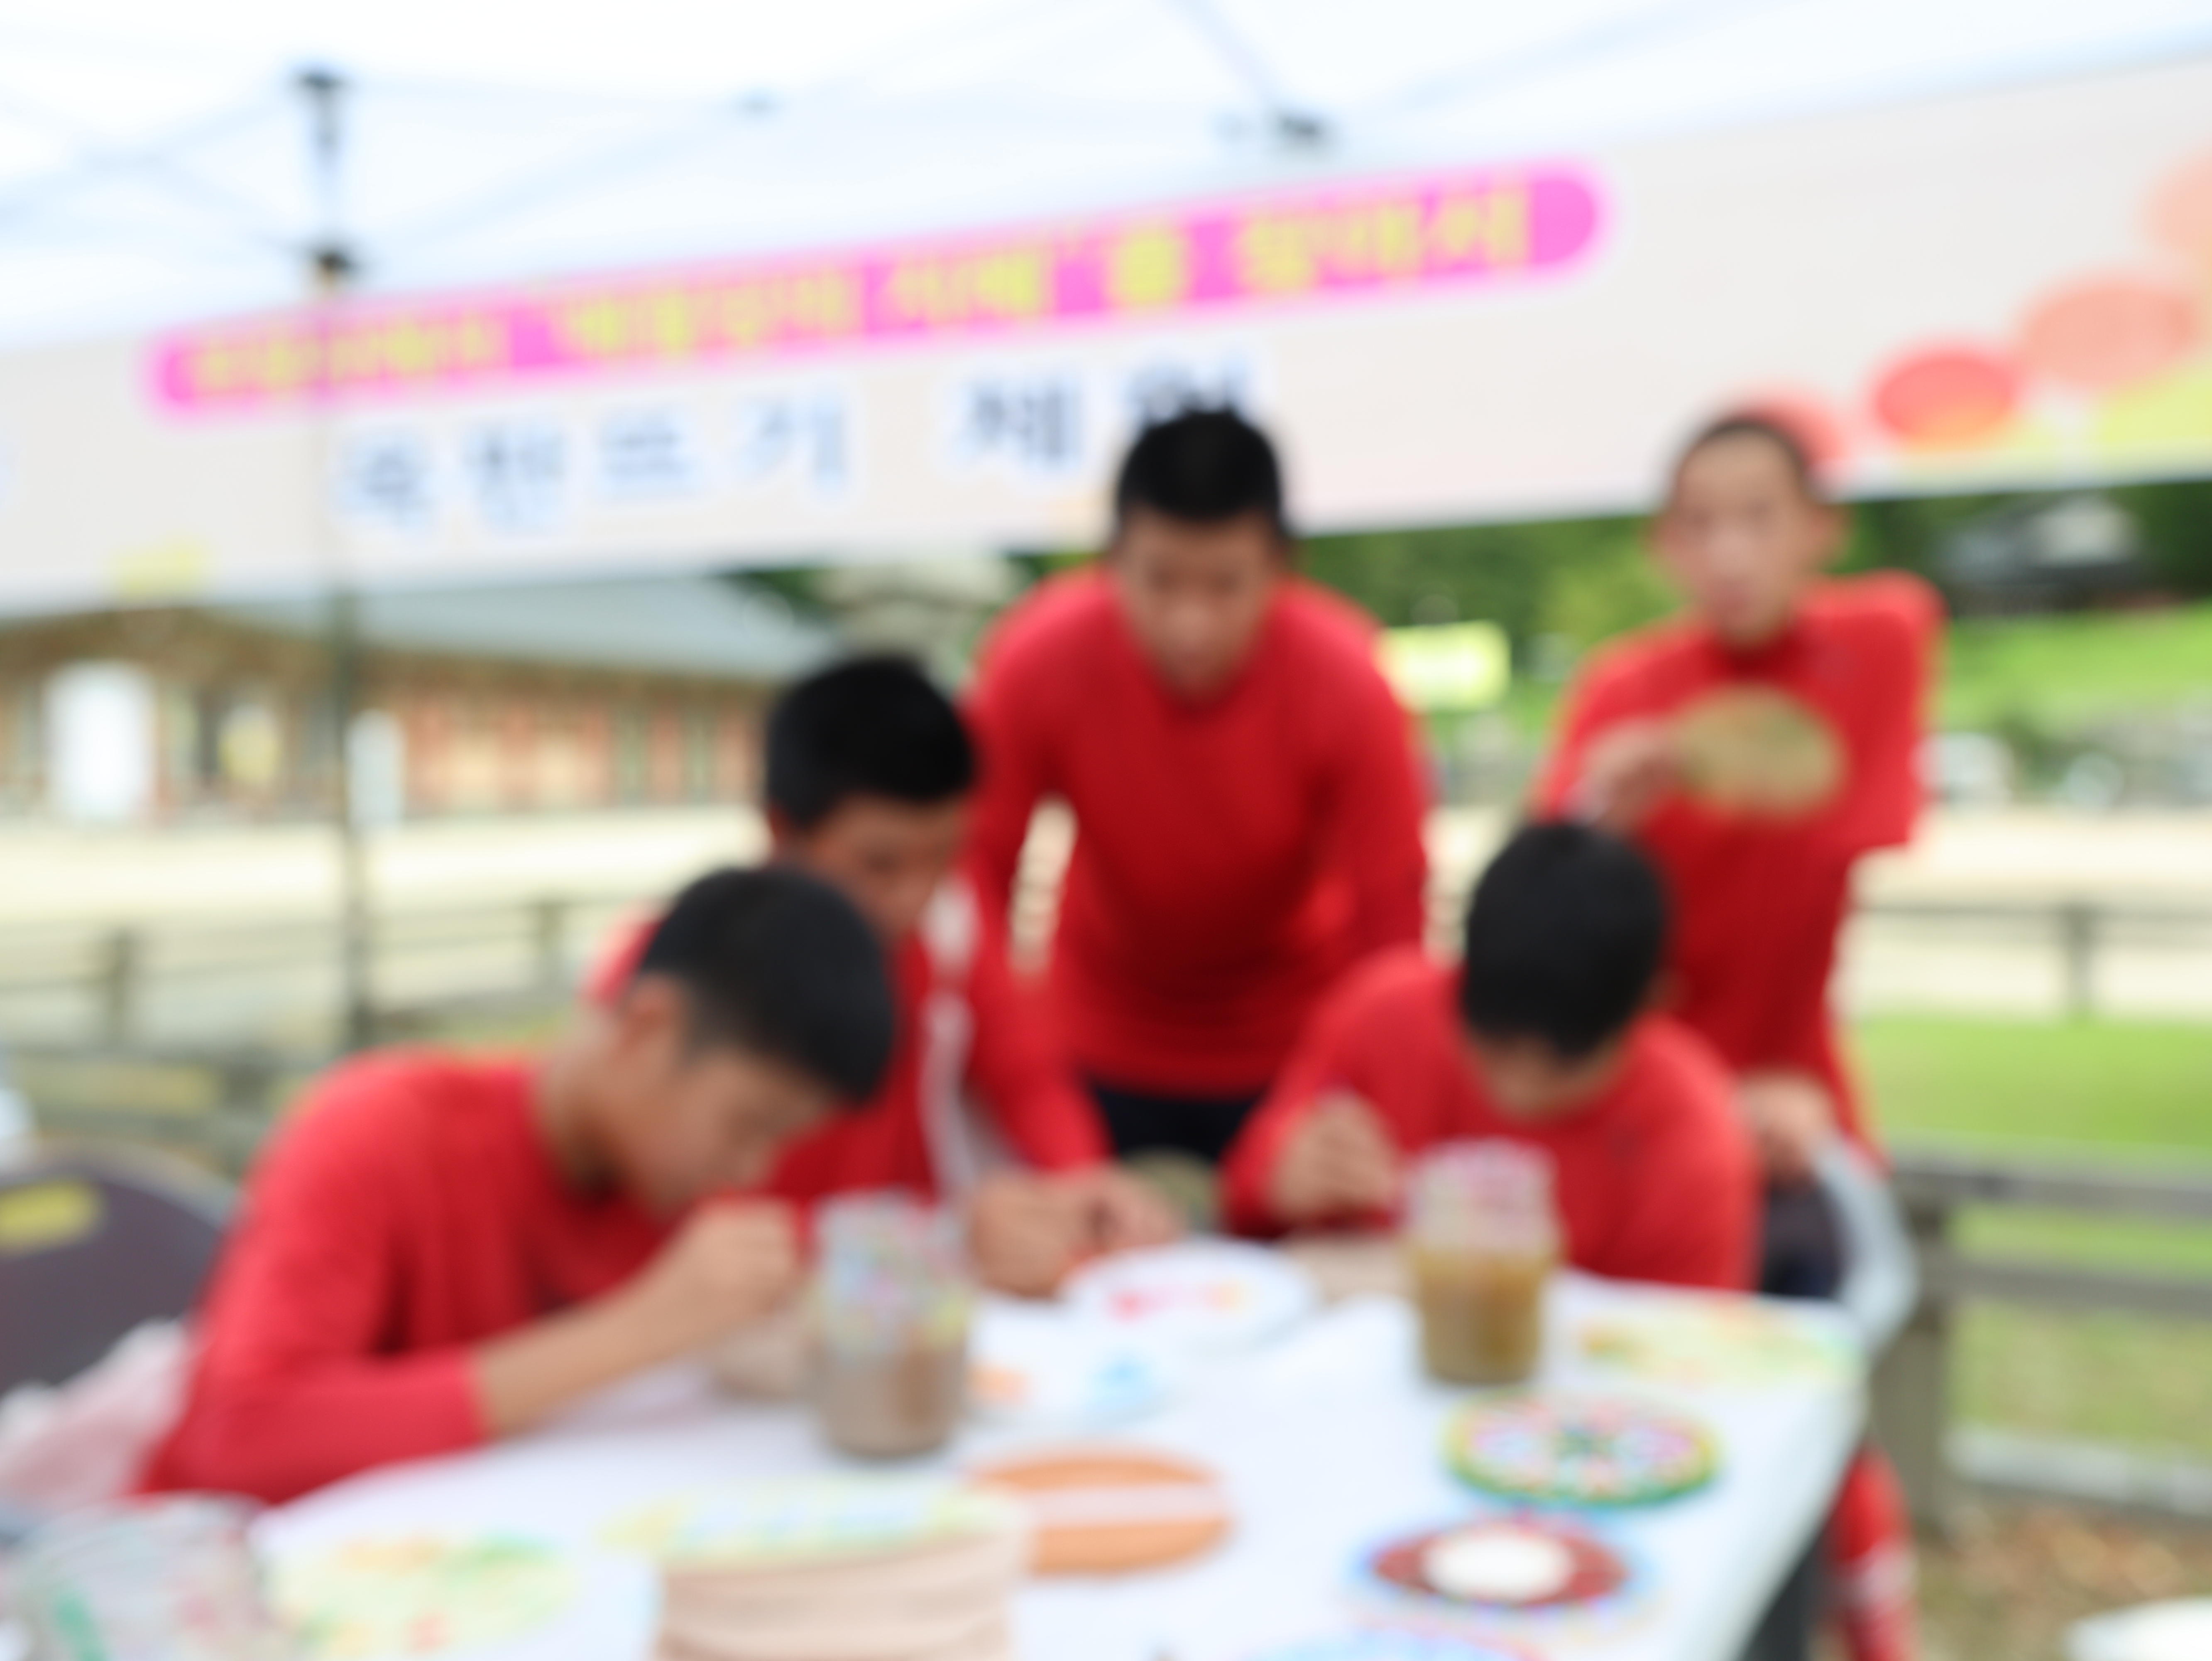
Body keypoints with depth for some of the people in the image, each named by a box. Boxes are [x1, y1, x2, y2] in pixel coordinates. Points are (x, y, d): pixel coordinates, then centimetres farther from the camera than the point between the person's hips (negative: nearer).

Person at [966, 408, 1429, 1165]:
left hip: (1293, 1043, 0)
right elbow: (974, 878, -20)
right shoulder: (1037, 660, -24)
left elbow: (1387, 920, -24)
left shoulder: (1347, 684, -25)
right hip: (1101, 1049, 1)